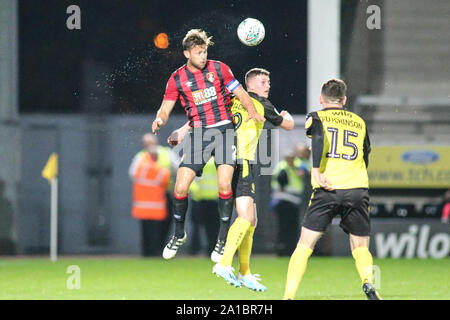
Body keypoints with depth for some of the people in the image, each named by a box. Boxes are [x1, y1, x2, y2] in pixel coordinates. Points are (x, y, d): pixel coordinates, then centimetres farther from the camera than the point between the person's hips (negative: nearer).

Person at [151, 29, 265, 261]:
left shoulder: (219, 69, 3)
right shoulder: (177, 79, 4)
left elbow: (241, 94, 7)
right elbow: (165, 109, 4)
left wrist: (251, 111, -12)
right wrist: (159, 120, -19)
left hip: (223, 129, -1)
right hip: (198, 133, 1)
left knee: (224, 183, -17)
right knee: (181, 187, -7)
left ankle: (222, 240, -4)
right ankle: (179, 234, 17)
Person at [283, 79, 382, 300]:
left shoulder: (316, 117, 11)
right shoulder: (359, 122, 21)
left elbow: (318, 136, -12)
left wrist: (317, 171, -16)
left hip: (327, 190, -2)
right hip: (358, 189, 2)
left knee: (304, 246, 4)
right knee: (360, 248, 12)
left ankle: (289, 296, -5)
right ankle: (368, 281, -18)